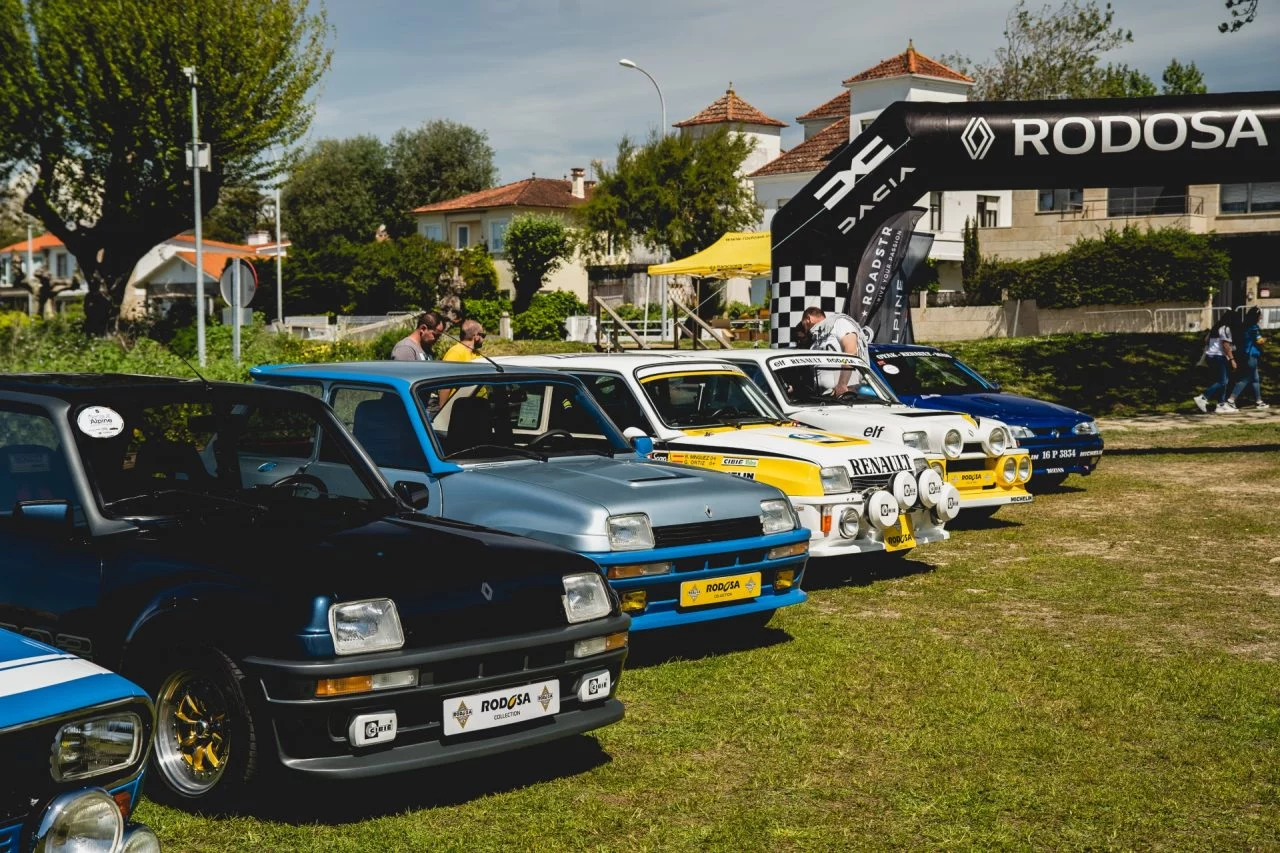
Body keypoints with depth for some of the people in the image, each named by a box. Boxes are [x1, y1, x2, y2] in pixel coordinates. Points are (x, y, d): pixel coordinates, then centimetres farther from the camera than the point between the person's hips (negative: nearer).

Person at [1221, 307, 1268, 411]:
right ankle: (1230, 401, -15)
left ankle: (1259, 402, 27)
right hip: (1251, 356, -9)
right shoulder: (1254, 327, -14)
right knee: (1245, 379, -8)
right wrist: (1264, 339, 4)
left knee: (1255, 379, 18)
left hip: (1245, 355, 9)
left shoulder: (1245, 326, 11)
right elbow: (1259, 341, -16)